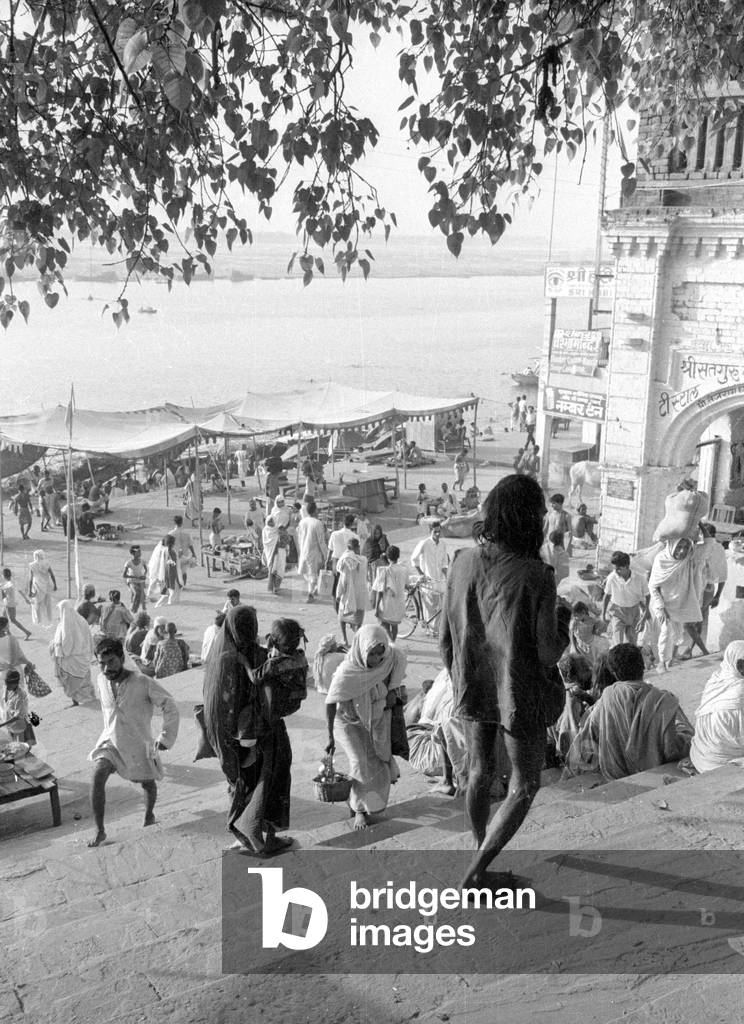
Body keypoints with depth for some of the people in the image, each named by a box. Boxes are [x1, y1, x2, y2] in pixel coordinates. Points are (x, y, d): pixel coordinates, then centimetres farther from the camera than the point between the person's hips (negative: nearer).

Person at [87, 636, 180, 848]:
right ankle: (99, 830, -11)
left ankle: (149, 813, 49)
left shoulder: (143, 682, -24)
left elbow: (170, 706, -17)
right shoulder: (101, 681, -8)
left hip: (139, 745, -2)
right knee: (97, 777, -21)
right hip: (110, 741, 2)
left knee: (148, 784, 17)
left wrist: (166, 737, -18)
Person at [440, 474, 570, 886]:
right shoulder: (537, 577, -23)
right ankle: (476, 871, 8)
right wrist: (563, 622, 2)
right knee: (524, 786, 14)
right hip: (520, 695, -5)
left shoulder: (463, 562, -9)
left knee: (481, 771, 25)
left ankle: (482, 849, 44)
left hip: (472, 688, 5)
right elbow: (547, 654, -18)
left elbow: (445, 638, 0)